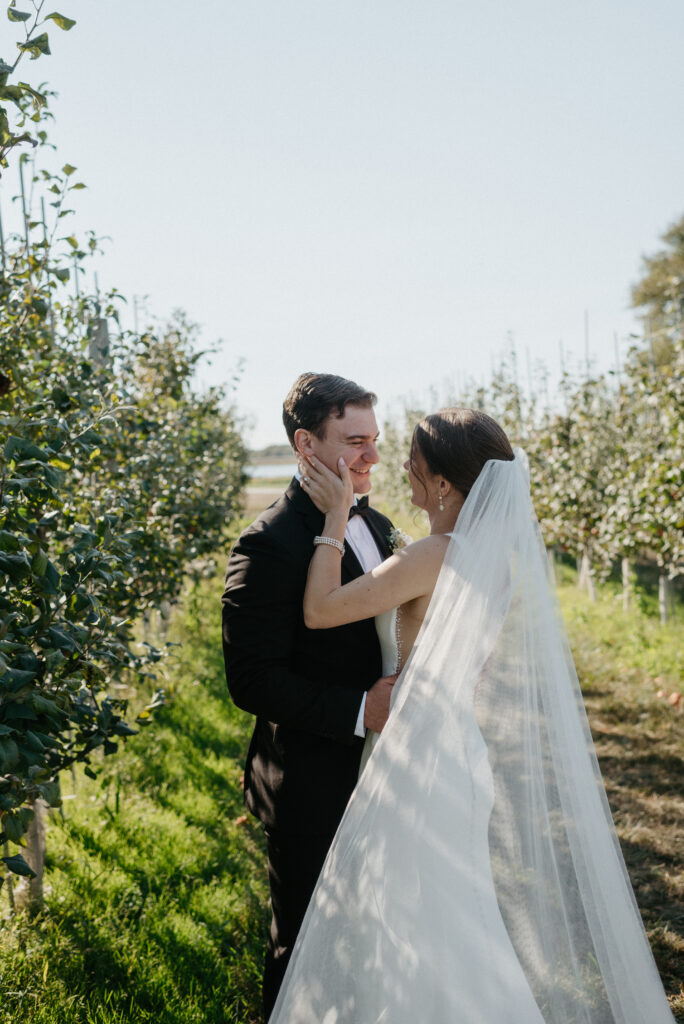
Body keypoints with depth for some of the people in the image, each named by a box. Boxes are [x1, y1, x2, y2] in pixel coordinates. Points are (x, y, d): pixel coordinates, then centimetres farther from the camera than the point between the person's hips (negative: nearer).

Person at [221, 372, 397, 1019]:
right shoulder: (269, 545, -20)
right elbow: (252, 681, -22)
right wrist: (359, 711, -25)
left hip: (379, 775, 8)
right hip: (312, 790, -7)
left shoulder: (377, 527, 6)